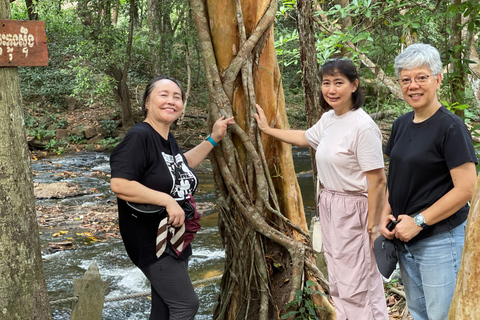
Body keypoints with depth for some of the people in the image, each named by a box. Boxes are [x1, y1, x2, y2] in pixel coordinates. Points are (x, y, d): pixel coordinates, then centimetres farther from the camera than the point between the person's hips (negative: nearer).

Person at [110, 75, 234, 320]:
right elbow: (119, 185, -28)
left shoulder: (168, 139, 7)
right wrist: (167, 201, -26)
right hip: (150, 241, -9)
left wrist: (213, 139, 20)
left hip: (175, 240, 9)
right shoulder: (139, 136, -20)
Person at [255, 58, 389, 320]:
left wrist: (372, 226, -19)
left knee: (357, 285, -4)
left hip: (353, 210, -9)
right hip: (329, 205, 9)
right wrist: (268, 130, 34)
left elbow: (377, 181, -20)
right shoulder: (328, 119, 6)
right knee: (339, 282, 18)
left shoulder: (363, 127, -20)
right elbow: (305, 138, 28)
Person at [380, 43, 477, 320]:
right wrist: (386, 214, 0)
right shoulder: (402, 124, 6)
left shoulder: (451, 127, -16)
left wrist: (418, 221, -18)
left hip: (438, 239, -7)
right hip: (404, 237, 7)